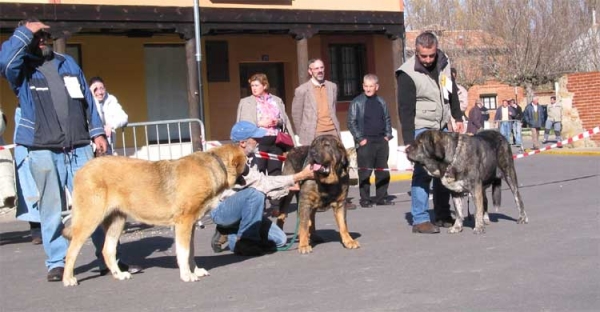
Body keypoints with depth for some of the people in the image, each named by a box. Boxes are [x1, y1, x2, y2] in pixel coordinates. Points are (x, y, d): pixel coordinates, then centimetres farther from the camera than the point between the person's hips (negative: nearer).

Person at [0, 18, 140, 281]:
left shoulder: (68, 63, 17)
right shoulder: (21, 68, 4)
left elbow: (87, 100, 18)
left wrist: (97, 132, 10)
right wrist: (26, 31, -11)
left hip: (79, 148, 3)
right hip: (42, 151, -3)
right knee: (52, 209, 2)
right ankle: (57, 263, 11)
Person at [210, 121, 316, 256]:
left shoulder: (248, 160, 6)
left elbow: (264, 187, 6)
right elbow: (264, 183, -26)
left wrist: (291, 187, -3)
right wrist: (300, 176, -24)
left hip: (239, 211, 9)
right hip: (221, 210, -8)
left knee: (279, 239, -3)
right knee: (255, 193, -34)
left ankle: (230, 236, 8)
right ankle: (244, 241, -18)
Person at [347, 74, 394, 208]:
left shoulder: (381, 102, 11)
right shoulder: (357, 102, -3)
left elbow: (387, 120, 19)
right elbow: (351, 122, -5)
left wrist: (388, 135, 7)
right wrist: (360, 139, -10)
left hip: (381, 141, 5)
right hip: (365, 142, -5)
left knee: (383, 172, 7)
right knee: (365, 173, -4)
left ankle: (381, 198, 17)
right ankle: (365, 200, 4)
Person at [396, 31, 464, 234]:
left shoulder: (444, 63, 1)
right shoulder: (408, 74, -17)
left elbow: (452, 91, 15)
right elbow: (406, 110, -18)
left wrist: (458, 117, 14)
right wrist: (408, 141, -21)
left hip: (441, 127, 6)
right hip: (421, 128, -6)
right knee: (423, 172, -11)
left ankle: (443, 216, 20)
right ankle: (419, 220, -7)